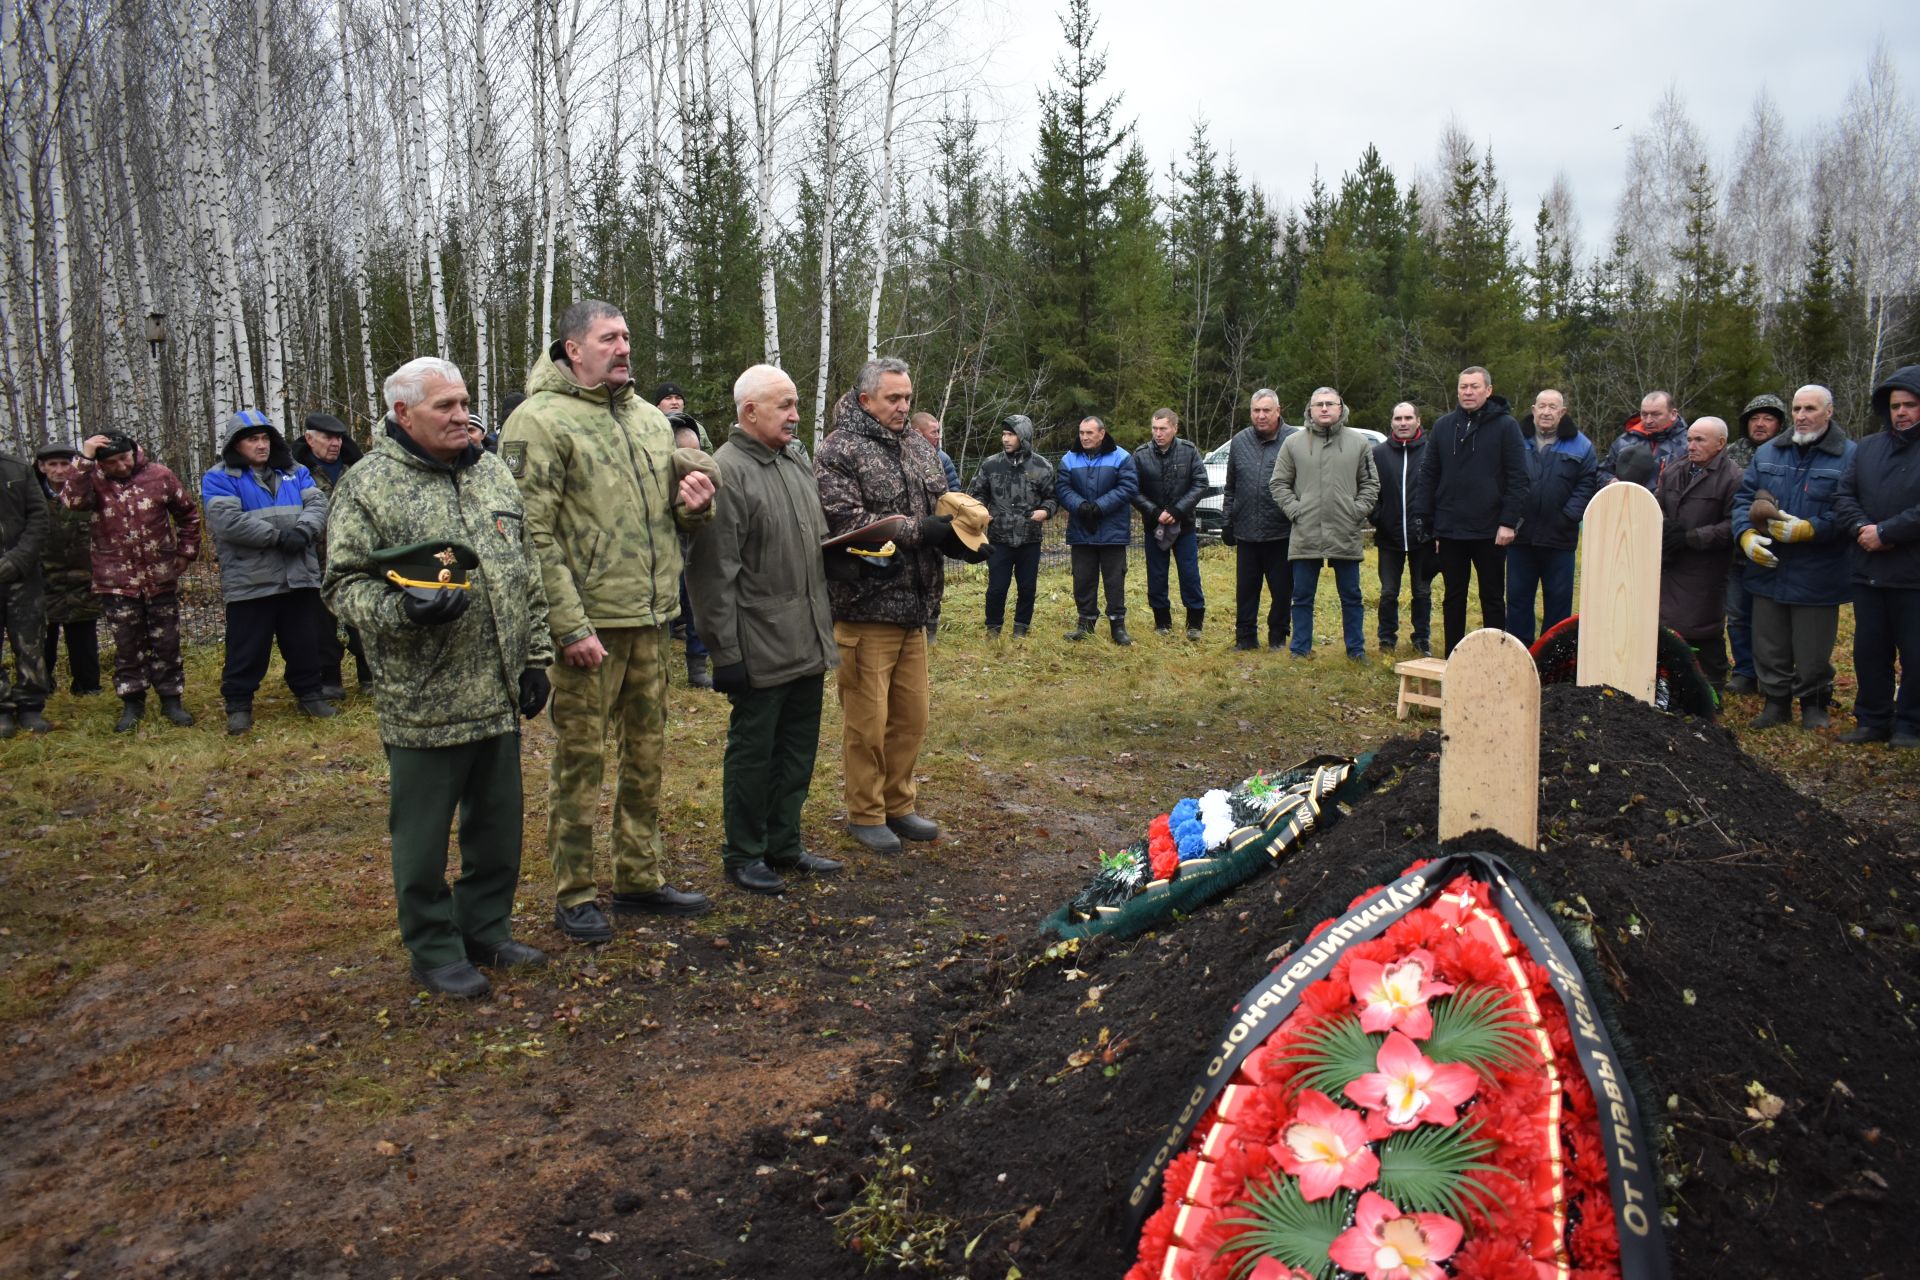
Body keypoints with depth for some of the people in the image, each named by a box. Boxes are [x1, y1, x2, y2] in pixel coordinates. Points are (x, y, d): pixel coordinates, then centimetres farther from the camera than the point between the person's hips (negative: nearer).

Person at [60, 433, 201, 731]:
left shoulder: (160, 476, -3)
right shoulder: (94, 480, -4)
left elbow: (188, 514, 9)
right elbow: (72, 500, -26)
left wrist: (186, 552, 7)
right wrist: (84, 460, -29)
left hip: (161, 578, 0)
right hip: (117, 581, 0)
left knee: (166, 642, 8)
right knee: (127, 645, 7)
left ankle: (171, 699, 19)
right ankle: (132, 703, 19)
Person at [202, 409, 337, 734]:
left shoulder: (295, 472, 15)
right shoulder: (219, 478, -1)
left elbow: (317, 503, 1)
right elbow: (228, 521, -16)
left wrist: (304, 531, -20)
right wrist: (277, 537, -21)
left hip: (298, 576, 4)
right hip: (249, 581, -4)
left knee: (304, 643, 14)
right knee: (247, 648, 2)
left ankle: (309, 693, 27)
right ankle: (238, 704, 14)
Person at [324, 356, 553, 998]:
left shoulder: (493, 473, 12)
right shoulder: (368, 485, -6)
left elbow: (528, 574, 16)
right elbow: (344, 583, -5)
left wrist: (535, 656, 12)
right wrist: (402, 610, -24)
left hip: (499, 693, 6)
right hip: (422, 700, -5)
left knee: (498, 824, 16)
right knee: (424, 834, 7)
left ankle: (487, 929, 33)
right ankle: (433, 950, 23)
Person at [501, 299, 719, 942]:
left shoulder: (650, 417, 14)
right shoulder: (540, 420, -9)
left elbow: (672, 517, 23)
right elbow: (532, 534, -15)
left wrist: (693, 503, -1)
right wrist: (570, 626, -19)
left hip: (650, 620, 7)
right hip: (587, 625, -7)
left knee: (646, 755, 15)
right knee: (580, 760, 4)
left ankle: (639, 878, 30)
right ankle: (574, 895, 18)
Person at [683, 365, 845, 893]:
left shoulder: (797, 461, 13)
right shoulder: (726, 472, -14)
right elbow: (714, 573, -17)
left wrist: (825, 622, 18)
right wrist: (727, 651, -18)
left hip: (809, 644, 8)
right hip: (760, 647, -8)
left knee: (798, 749, 16)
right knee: (752, 751, 5)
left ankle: (784, 845, 30)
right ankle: (743, 854, 20)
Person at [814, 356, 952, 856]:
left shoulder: (918, 447, 14)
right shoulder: (838, 451, -9)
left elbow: (941, 503, 21)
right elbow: (846, 522, -20)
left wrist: (955, 523, -3)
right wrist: (919, 531, -20)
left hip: (913, 606, 7)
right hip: (865, 606, -7)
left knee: (912, 715, 13)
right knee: (866, 720, 1)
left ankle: (899, 805, 28)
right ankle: (865, 814, 17)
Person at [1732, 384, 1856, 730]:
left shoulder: (1850, 457, -6)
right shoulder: (1767, 453, 9)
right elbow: (1743, 498, 9)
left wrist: (1806, 529, -22)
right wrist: (1746, 534, -7)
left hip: (1817, 577, -4)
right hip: (1769, 569, 4)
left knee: (1812, 650, 7)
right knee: (1769, 646, 11)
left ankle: (1814, 704, 26)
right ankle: (1776, 701, 26)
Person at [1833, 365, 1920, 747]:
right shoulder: (1868, 448, 11)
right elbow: (1844, 496, 8)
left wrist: (1885, 532, -18)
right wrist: (1861, 528, -10)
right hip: (1868, 572, 5)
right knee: (1869, 651, 12)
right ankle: (1873, 721, 23)